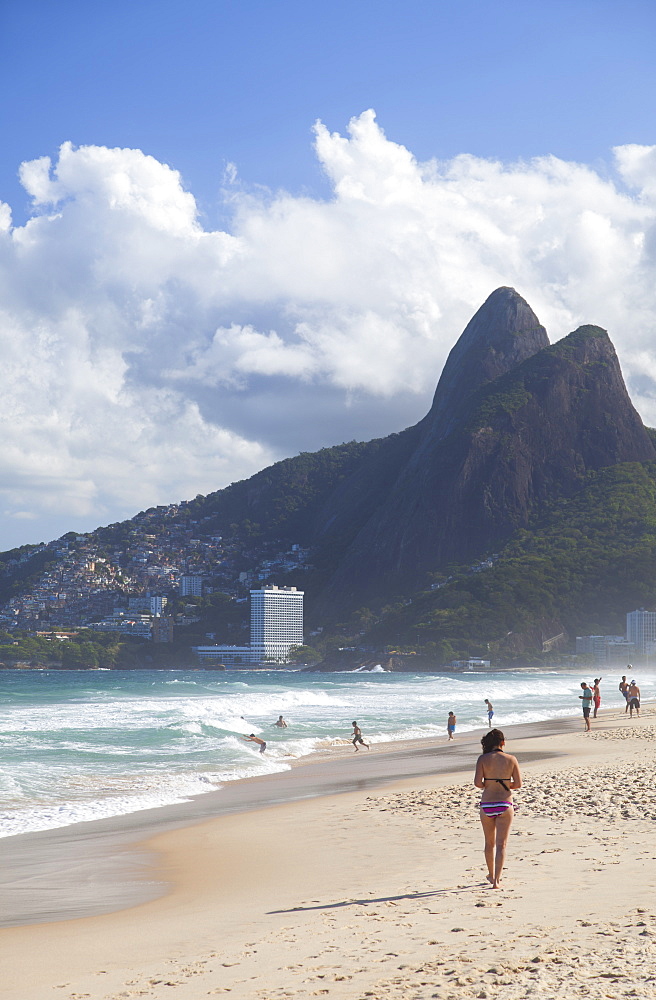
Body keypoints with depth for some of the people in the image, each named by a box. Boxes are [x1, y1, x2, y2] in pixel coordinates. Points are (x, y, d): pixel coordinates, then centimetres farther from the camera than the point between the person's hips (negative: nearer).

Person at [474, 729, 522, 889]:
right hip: (505, 805, -1)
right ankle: (496, 880, -7)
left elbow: (477, 783, -13)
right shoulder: (511, 759, -4)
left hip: (487, 805, 1)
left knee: (489, 843, 19)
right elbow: (518, 784, -3)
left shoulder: (483, 759, -6)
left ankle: (491, 875, 34)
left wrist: (487, 785, 9)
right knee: (501, 845, 3)